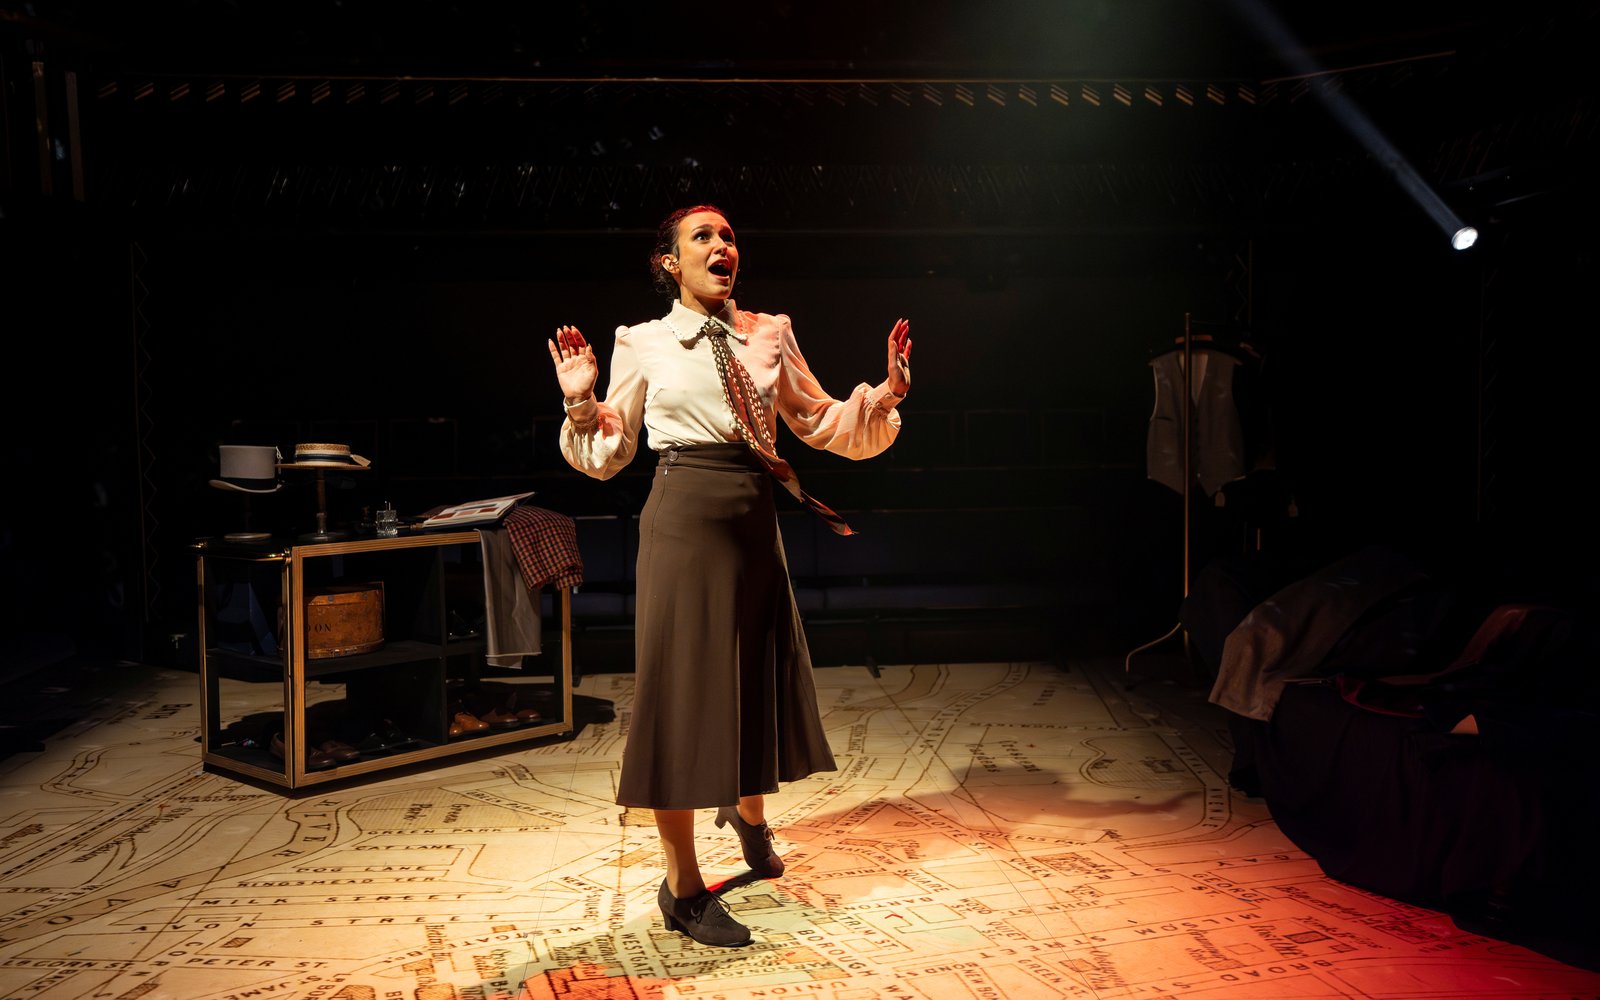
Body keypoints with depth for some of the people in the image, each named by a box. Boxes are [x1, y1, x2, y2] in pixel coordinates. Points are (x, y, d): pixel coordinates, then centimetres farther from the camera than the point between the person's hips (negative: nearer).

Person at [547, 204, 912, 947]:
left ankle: (747, 810, 48)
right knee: (682, 685, 0)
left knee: (759, 675, 15)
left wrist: (885, 395, -2)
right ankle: (682, 886, 14)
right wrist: (582, 405, -12)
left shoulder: (770, 334, 9)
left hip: (755, 518, 4)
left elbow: (819, 422, 12)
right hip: (684, 516, -4)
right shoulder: (644, 344, 2)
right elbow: (609, 453, 5)